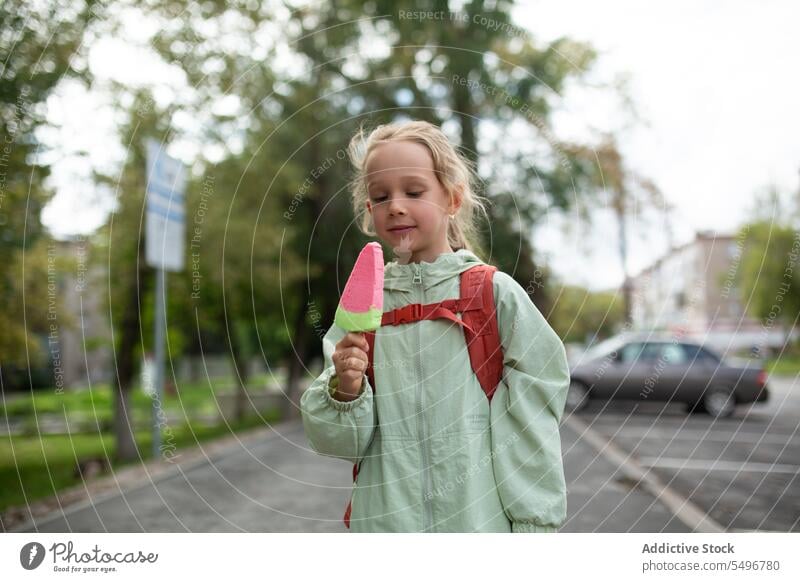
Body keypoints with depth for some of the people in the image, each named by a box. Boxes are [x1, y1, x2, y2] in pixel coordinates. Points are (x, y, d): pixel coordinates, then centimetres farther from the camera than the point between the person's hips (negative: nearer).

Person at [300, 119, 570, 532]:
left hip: (480, 513, -2)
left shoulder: (494, 292, -5)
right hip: (387, 515, 2)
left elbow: (533, 403, -3)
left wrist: (531, 520, -3)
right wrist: (345, 390, -18)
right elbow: (339, 439, 2)